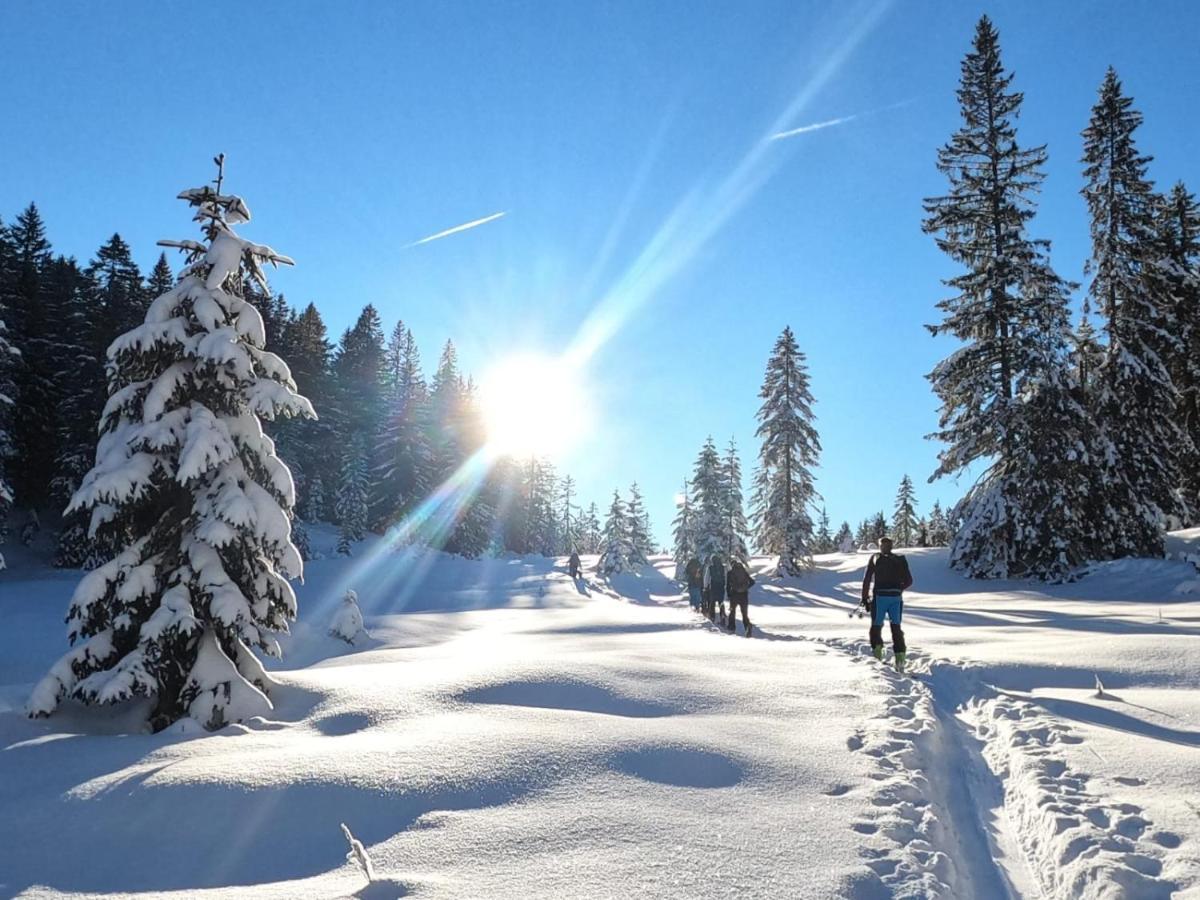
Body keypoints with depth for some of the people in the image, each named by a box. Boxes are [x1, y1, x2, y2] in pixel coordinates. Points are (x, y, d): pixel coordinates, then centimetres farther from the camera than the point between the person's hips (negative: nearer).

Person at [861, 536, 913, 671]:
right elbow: (909, 581, 11)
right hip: (896, 597, 2)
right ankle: (900, 654, -4)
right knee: (896, 627, 9)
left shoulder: (875, 558, 5)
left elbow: (867, 579, -1)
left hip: (880, 596, -2)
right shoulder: (900, 560, 11)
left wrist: (865, 598, 4)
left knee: (876, 625, 11)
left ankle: (877, 648, -10)